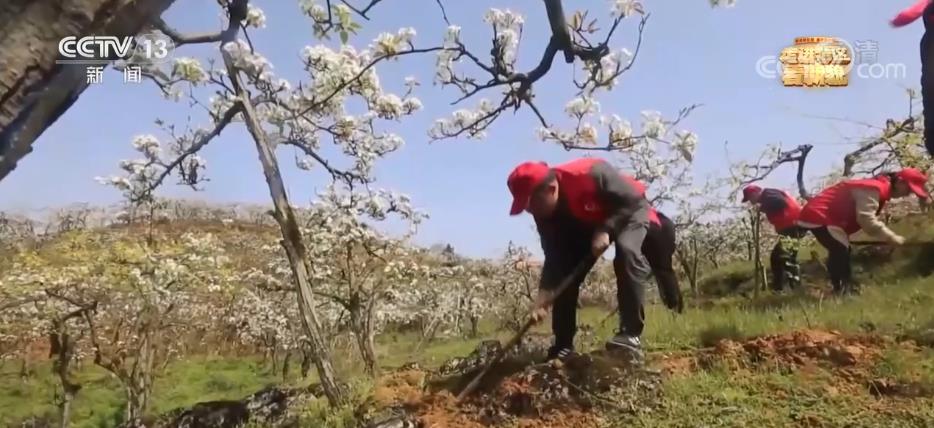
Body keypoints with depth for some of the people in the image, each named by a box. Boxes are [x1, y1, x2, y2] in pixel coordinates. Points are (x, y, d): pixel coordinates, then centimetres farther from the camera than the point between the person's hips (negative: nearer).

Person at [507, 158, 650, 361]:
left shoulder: (591, 174, -40)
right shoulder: (544, 211, -21)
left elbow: (635, 201, -29)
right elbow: (553, 256, -20)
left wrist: (606, 230, -38)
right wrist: (544, 294, -32)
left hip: (629, 212, -5)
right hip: (586, 224, 5)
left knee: (627, 251, -35)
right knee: (565, 275, -8)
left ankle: (631, 335, -30)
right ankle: (563, 345, 3)